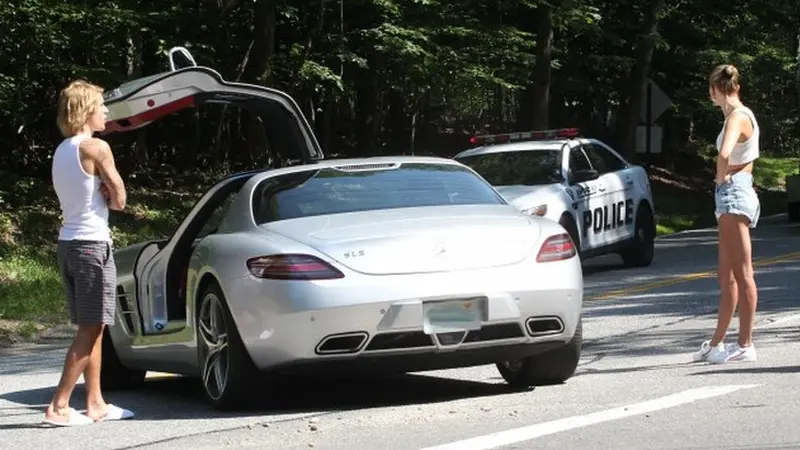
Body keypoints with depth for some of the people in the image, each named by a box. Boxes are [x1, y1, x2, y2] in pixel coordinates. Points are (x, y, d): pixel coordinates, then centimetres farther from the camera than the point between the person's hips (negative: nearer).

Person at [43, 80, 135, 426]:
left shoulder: (61, 151, 14)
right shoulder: (96, 148, -12)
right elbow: (119, 200, -8)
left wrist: (99, 194, -4)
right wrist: (107, 194, 8)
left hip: (68, 243, 9)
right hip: (92, 244, -9)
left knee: (91, 329, 14)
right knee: (90, 329, -6)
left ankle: (96, 404, 17)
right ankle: (58, 407, -10)